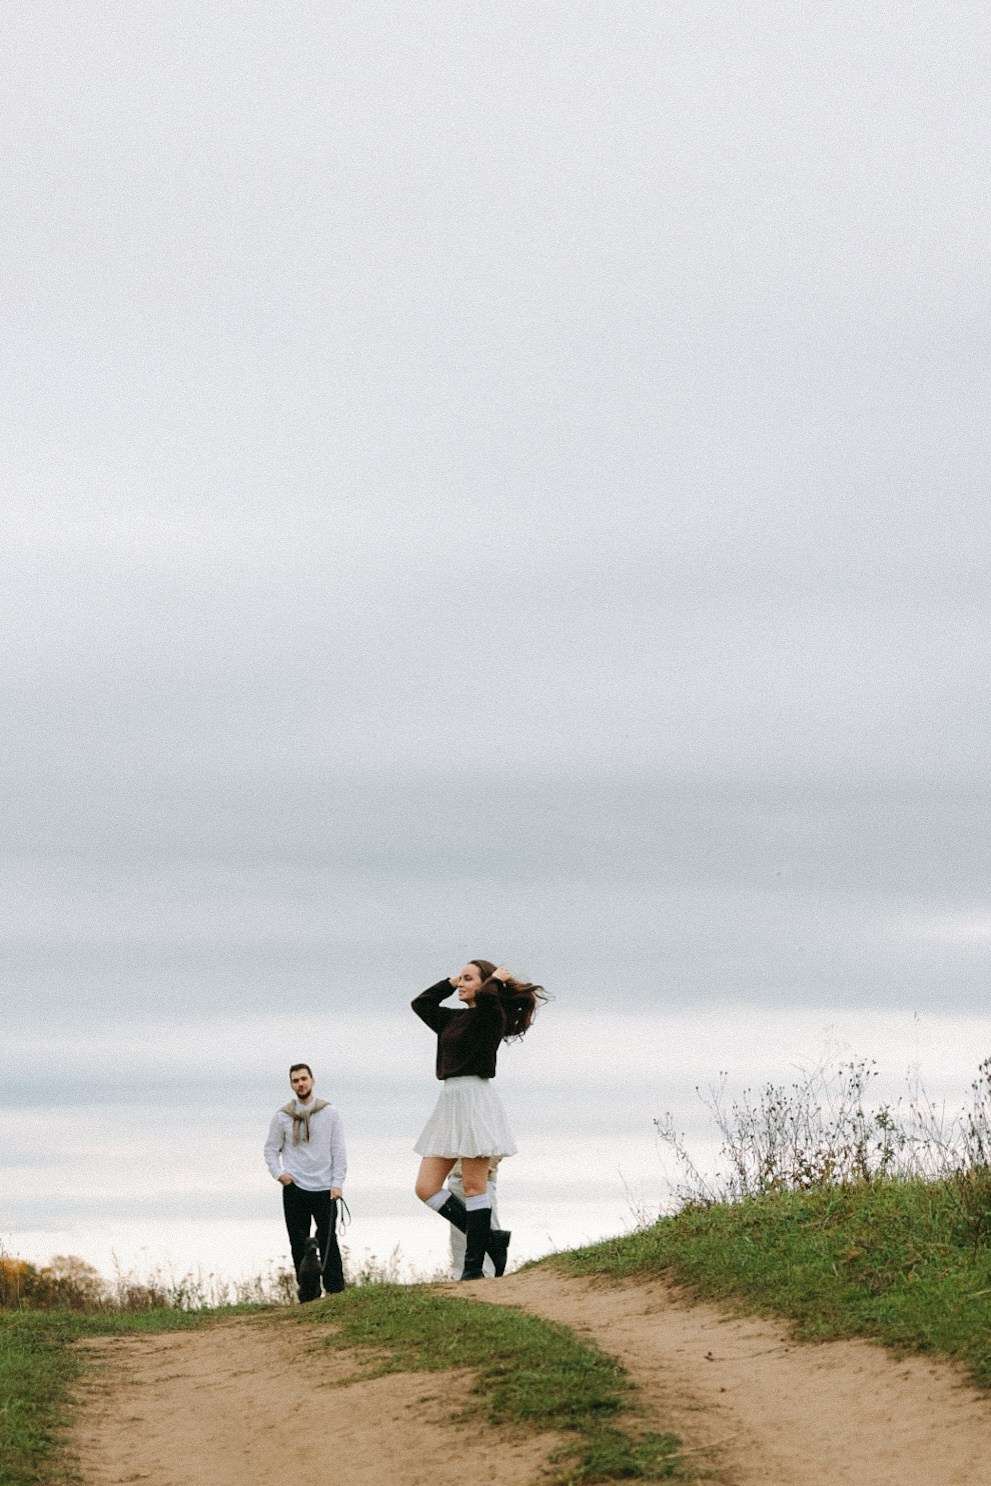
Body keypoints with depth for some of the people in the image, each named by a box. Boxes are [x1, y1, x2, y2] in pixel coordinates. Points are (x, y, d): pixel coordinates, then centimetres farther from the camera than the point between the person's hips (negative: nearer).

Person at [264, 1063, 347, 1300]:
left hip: (324, 1189, -1)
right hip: (294, 1188, 1)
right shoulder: (282, 1116, 4)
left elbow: (338, 1150, 3)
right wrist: (279, 1173, -6)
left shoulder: (329, 1113, 3)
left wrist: (337, 1183, -5)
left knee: (328, 1241, -3)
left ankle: (335, 1290, -1)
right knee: (299, 1243, 2)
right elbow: (271, 1149, 11)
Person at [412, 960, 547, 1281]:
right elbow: (421, 1003, 28)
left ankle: (474, 1266, -4)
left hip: (476, 1099, -9)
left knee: (474, 1186, -6)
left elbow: (485, 998, -27)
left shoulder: (491, 1015, -5)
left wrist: (497, 980, -7)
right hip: (450, 1101, 9)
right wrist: (451, 982, 22)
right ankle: (488, 1238, 7)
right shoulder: (454, 1019, 18)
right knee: (426, 1188, 2)